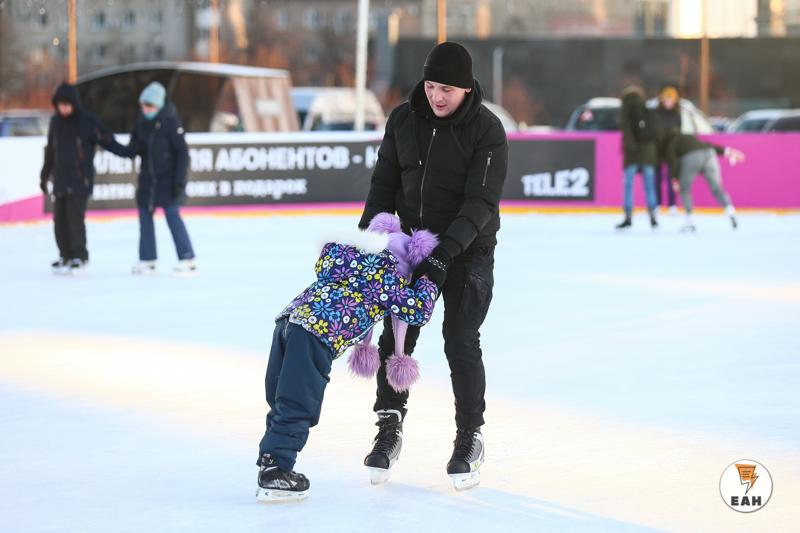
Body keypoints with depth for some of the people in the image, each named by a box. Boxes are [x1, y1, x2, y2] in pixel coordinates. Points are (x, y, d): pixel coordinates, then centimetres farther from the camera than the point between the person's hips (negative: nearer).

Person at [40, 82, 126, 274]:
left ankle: (79, 256, -3)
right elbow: (50, 151, 19)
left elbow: (107, 141, -11)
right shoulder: (56, 122, 9)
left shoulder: (88, 121, -7)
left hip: (80, 179, -5)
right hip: (61, 179, 5)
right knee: (60, 218, 5)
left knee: (75, 216, -13)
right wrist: (45, 175, 23)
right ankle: (66, 256, 17)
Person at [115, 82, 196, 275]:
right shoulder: (142, 123, 3)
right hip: (148, 178, 7)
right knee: (145, 214, 8)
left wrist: (180, 180, -17)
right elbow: (133, 150, 9)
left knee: (172, 215, -10)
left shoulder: (170, 122, -15)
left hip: (168, 178, -7)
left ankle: (187, 259, -4)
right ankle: (147, 259, 18)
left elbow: (182, 152, -14)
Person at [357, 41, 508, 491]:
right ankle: (390, 428, 15)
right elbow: (385, 184, 4)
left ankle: (470, 439, 7)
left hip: (467, 251, -4)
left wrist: (446, 251, -32)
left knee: (461, 341, -7)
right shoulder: (404, 120, -3)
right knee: (397, 334, 1)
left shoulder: (487, 130, -17)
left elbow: (481, 201, -23)